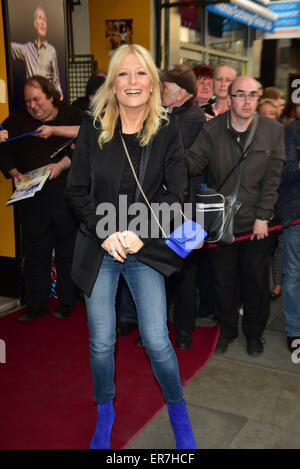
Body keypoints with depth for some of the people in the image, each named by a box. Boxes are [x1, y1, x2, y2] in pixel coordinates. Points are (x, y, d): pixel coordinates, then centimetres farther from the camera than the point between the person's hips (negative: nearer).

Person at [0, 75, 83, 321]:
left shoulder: (72, 115, 2)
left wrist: (61, 165, -20)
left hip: (66, 192, -2)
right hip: (32, 195, 2)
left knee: (68, 246, 4)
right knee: (35, 249, 5)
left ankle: (68, 301, 17)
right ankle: (36, 304, 16)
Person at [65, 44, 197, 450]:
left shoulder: (167, 132, -3)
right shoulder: (93, 129, -1)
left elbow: (176, 193, -5)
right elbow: (77, 191, 0)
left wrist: (139, 233, -15)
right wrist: (106, 234, -12)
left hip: (146, 250, -1)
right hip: (98, 248, 1)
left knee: (156, 341, -2)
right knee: (101, 343, 8)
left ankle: (178, 412, 26)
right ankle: (104, 413, 35)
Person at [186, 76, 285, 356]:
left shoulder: (273, 131, -4)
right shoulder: (213, 130, -4)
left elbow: (272, 178, -5)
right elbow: (194, 162, -13)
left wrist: (262, 217, -9)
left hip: (257, 223, 0)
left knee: (256, 281, 13)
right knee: (224, 282, 13)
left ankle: (254, 333, 35)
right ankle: (226, 330, 35)